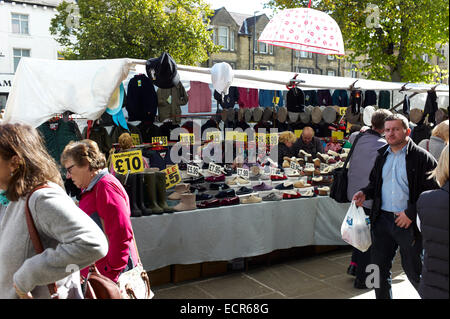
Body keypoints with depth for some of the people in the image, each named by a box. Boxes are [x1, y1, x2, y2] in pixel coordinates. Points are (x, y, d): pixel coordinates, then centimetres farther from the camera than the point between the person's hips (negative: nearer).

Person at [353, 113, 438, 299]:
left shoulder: (421, 157, -8)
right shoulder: (382, 155, 11)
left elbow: (432, 191, -11)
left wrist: (411, 213, -17)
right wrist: (365, 193, 2)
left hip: (409, 222, -5)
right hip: (382, 219, 5)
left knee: (413, 270, 7)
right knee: (379, 266, 12)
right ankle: (383, 297, 31)